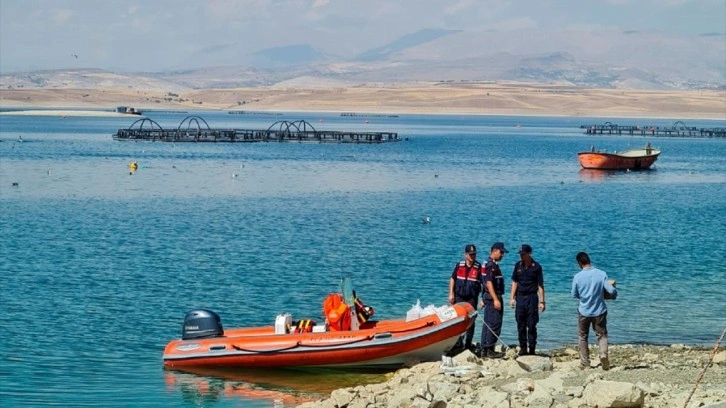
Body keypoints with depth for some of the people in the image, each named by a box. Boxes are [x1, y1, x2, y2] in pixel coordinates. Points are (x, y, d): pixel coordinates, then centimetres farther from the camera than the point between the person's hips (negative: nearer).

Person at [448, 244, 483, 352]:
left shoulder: (479, 267, -2)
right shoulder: (459, 265, 3)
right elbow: (452, 279, 9)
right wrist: (451, 294, 3)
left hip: (472, 298, -1)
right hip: (459, 297, 1)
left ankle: (468, 344, 12)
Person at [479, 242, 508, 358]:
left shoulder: (492, 264, 18)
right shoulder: (491, 265, -15)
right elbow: (489, 283, -22)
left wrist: (484, 299, 26)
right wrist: (495, 299, -25)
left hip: (488, 297, 11)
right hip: (493, 297, -11)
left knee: (487, 324, 11)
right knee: (494, 324, -9)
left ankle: (484, 350, 15)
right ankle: (490, 350, -8)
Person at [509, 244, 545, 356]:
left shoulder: (536, 267, -5)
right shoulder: (518, 265, 6)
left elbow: (540, 286, -4)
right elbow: (514, 282, 11)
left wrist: (542, 302, -7)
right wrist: (512, 298, 5)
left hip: (532, 297, -4)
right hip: (520, 297, 4)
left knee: (531, 326, -2)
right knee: (521, 326, 5)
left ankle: (532, 349, 3)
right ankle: (523, 349, 13)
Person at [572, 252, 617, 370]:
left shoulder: (577, 277, -10)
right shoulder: (602, 274, -10)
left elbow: (574, 295, 2)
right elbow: (611, 290, -12)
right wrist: (614, 295, 11)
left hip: (584, 312, 0)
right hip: (599, 311, 0)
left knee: (582, 337, 15)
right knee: (602, 335, 12)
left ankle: (585, 364, 15)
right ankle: (604, 354, -15)